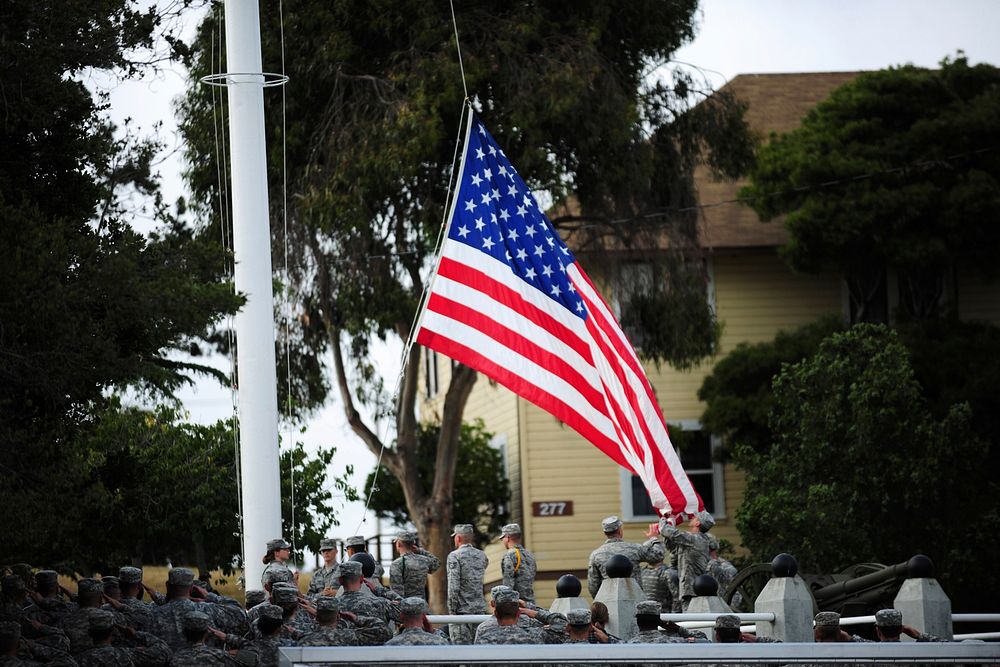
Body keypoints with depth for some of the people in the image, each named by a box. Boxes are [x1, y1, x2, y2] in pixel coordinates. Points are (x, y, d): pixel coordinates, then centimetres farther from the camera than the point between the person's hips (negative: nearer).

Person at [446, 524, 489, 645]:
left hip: (462, 609, -6)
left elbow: (453, 586, -16)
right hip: (480, 608, 6)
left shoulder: (454, 556, -10)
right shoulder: (481, 555, 8)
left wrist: (452, 611, -12)